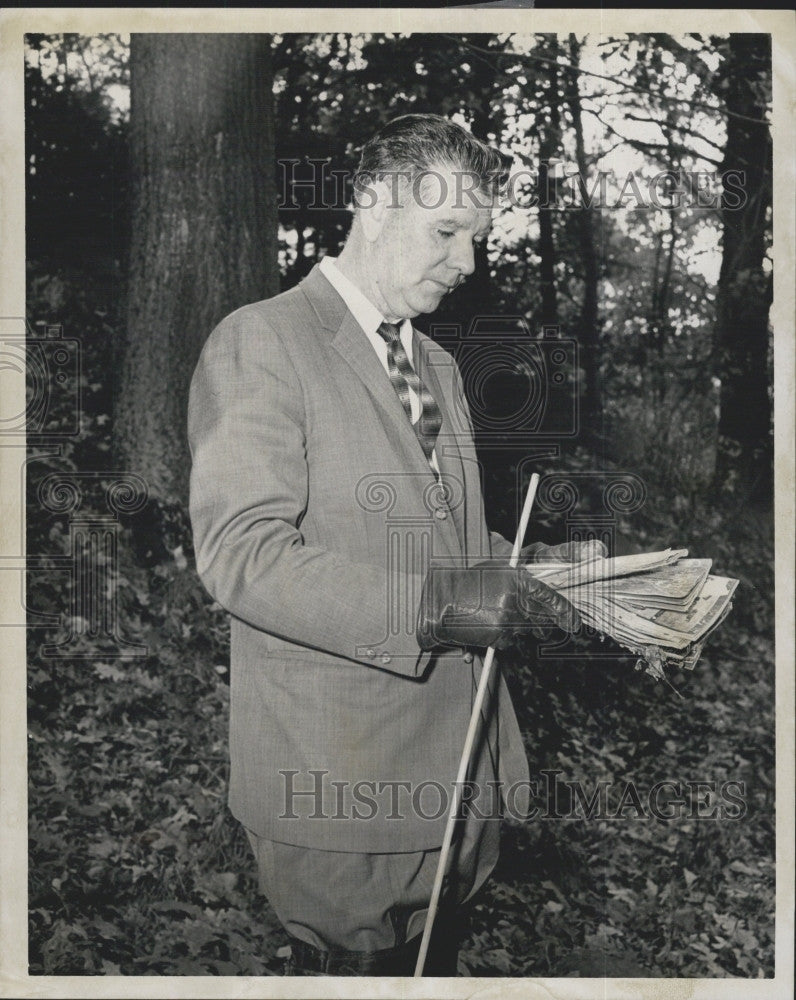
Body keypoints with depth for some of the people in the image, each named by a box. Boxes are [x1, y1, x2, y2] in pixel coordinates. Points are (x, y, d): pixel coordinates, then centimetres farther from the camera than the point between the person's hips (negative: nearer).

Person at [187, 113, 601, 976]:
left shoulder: (438, 365, 16)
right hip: (339, 783, -7)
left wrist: (517, 570, 2)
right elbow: (240, 551, -20)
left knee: (433, 966, 19)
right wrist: (430, 606, -26)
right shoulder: (262, 341, -11)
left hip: (456, 769, 8)